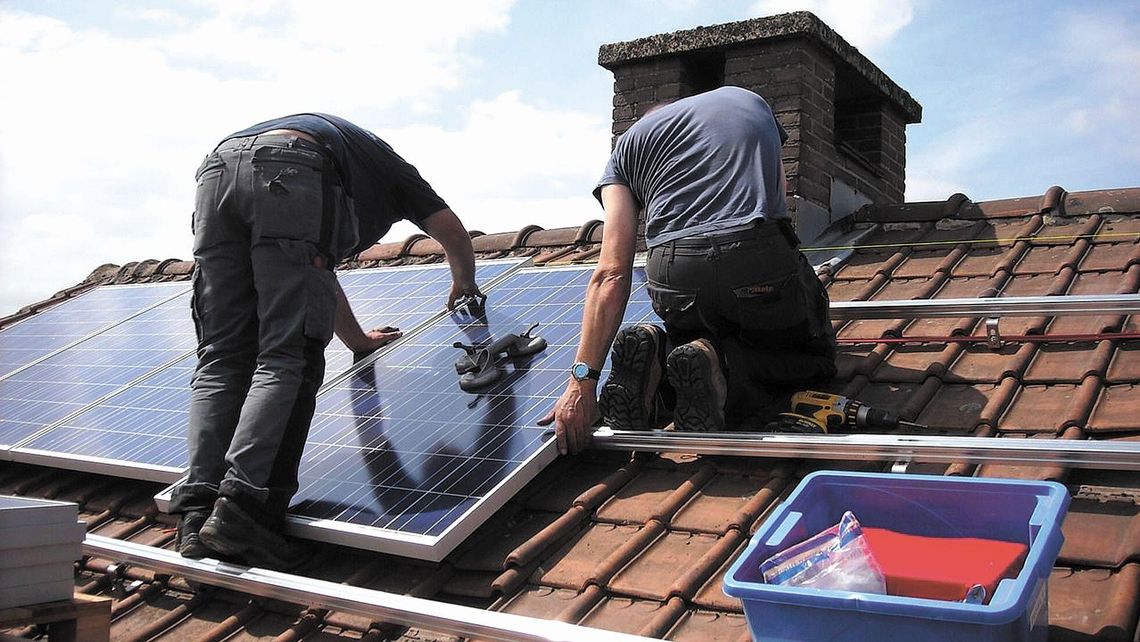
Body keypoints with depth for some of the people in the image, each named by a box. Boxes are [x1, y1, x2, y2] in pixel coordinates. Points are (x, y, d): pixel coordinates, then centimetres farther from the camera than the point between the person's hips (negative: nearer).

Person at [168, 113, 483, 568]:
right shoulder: (387, 164, 38)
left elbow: (318, 276, 53)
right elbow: (452, 231, 36)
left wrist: (360, 340, 64)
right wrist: (464, 284, 58)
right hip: (289, 174, -6)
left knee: (221, 360, 3)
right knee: (287, 360, -9)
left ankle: (198, 514, -9)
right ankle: (242, 505, -23)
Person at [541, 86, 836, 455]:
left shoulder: (629, 143, 21)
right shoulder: (750, 101, 30)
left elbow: (612, 274, 7)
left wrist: (583, 379, 3)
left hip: (674, 279, 1)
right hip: (763, 265, -1)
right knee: (817, 355, 25)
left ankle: (657, 354, -3)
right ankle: (723, 366, -6)